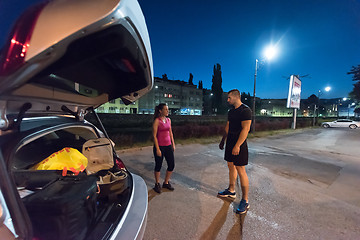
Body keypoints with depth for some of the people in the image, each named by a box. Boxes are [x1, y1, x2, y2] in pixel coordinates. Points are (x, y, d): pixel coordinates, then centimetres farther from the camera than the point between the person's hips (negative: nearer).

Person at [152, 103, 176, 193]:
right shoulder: (157, 121, -11)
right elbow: (154, 135, -12)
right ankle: (157, 184, 31)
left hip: (168, 146, 6)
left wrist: (173, 144, 13)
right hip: (160, 146, -6)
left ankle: (166, 183, 32)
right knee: (158, 166, 8)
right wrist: (157, 149, -15)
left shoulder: (168, 120, 8)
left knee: (172, 165, 10)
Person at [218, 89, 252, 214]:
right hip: (230, 143, 9)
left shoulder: (245, 110, -14)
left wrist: (237, 146, -25)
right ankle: (231, 191, 34)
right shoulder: (231, 111, 12)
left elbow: (245, 129, -21)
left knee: (241, 171, -3)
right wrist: (222, 141, 19)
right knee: (231, 166, 17)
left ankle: (245, 201, 10)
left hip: (239, 144, -8)